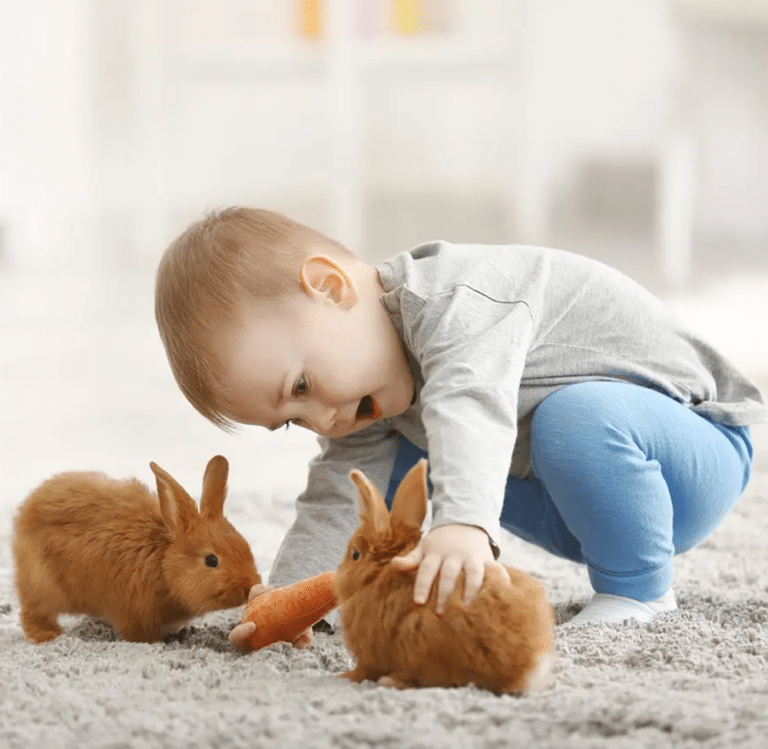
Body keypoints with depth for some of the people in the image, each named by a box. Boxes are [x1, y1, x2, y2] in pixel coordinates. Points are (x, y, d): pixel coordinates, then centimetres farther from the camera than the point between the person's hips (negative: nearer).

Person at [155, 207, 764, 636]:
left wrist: (463, 522, -64)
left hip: (698, 449, -8)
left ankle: (639, 587, -15)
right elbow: (337, 503, -3)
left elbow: (470, 403, -47)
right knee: (399, 460, 2)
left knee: (576, 417, -39)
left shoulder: (455, 298, -29)